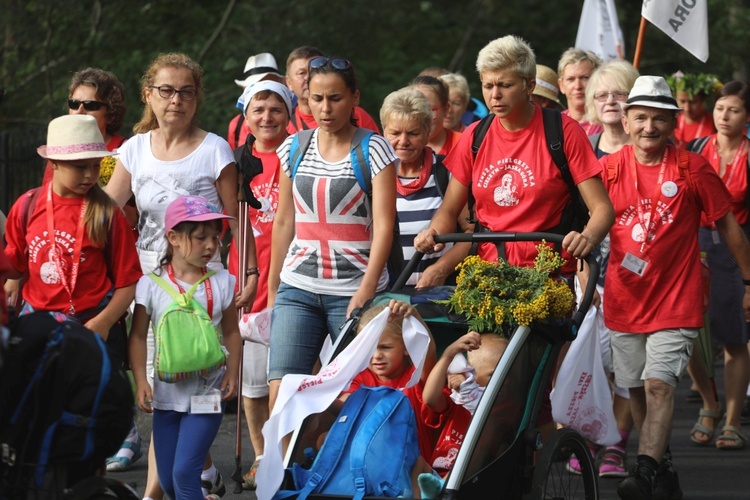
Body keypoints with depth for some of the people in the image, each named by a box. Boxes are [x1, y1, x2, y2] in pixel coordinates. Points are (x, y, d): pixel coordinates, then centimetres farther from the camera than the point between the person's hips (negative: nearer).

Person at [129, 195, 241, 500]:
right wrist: (140, 381, -9)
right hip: (166, 395, 1)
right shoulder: (152, 284, -4)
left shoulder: (221, 283, 0)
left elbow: (231, 332, 9)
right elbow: (138, 336, 0)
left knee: (185, 472, -14)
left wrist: (232, 373, -3)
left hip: (206, 394, -1)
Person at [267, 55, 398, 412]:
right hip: (298, 288, 3)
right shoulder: (294, 149, 11)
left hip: (354, 291, -3)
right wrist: (273, 287, 19)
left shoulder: (374, 150, -2)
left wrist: (366, 291, -19)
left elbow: (383, 225, -9)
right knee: (280, 391, -9)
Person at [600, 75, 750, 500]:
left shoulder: (693, 169, -4)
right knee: (637, 390, 11)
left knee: (659, 385, -17)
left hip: (676, 301, -4)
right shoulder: (609, 169, 1)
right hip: (624, 300, 4)